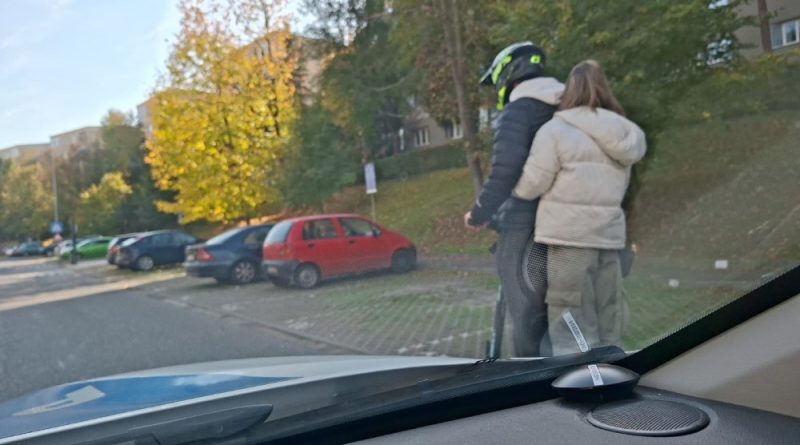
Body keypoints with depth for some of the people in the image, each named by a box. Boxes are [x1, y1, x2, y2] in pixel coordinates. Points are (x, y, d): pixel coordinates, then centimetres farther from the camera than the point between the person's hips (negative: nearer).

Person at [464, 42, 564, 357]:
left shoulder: (517, 112, -8)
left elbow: (505, 169, -22)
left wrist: (480, 213, -11)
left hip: (523, 226, -8)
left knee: (526, 317, -1)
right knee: (552, 314, 15)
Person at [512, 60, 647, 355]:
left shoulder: (556, 130, -8)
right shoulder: (624, 135, 11)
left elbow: (529, 187, -5)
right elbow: (620, 187, 15)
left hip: (570, 236, -6)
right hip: (610, 235, 6)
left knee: (573, 329, -1)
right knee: (607, 327, 14)